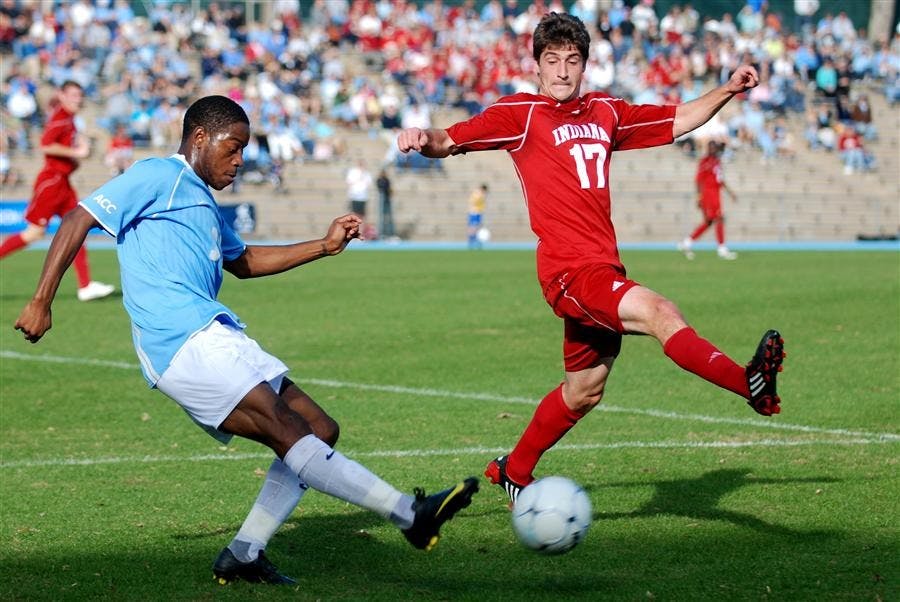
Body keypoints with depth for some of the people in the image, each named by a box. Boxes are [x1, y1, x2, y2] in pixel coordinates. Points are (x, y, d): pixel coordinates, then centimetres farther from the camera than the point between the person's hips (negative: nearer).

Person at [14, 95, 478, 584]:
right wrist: (41, 302, -12)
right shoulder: (160, 177, 1)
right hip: (184, 341, -11)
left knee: (319, 431, 6)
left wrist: (325, 246, 33)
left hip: (215, 342, 11)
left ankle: (243, 555, 4)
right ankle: (409, 513, -29)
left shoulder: (200, 200, 29)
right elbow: (77, 221, -5)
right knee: (288, 431, -19)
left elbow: (244, 261, 42)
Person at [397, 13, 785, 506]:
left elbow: (677, 120, 26)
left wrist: (727, 91, 14)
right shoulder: (520, 113, 0)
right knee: (660, 314, -30)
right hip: (569, 270, -8)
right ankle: (751, 384, -45)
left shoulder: (605, 112, 17)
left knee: (584, 391, 18)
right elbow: (451, 141, -5)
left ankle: (513, 471, 35)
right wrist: (424, 139, -27)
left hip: (603, 269, 8)